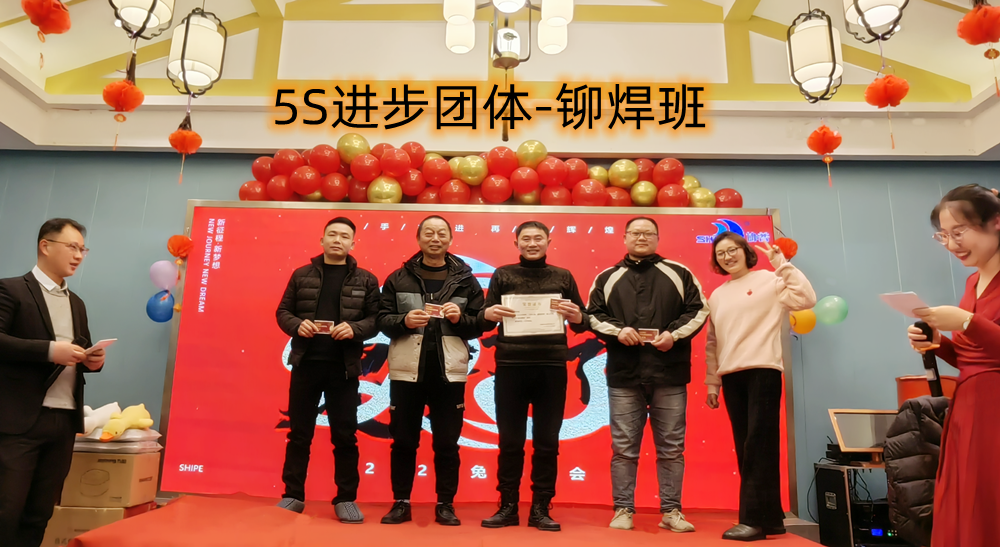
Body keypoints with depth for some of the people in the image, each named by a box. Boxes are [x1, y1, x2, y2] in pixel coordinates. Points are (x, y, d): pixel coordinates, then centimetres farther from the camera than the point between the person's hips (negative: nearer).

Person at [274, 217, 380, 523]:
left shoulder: (366, 280, 5)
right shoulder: (301, 275, 8)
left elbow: (376, 319, 2)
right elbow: (283, 311, 9)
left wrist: (355, 329, -17)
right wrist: (296, 325, -12)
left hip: (344, 367, -1)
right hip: (305, 363, 1)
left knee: (345, 435, 4)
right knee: (299, 432, 9)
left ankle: (346, 499, 15)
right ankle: (293, 495, 22)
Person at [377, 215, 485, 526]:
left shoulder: (466, 280, 7)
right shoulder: (398, 278, 7)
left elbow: (480, 325, 5)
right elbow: (383, 319, 2)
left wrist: (460, 318, -14)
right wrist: (404, 320, -17)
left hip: (449, 372, 0)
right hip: (407, 370, 0)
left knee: (447, 443, 6)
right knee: (403, 440, 8)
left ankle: (445, 505, 20)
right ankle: (401, 503, 23)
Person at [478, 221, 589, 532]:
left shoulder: (563, 277, 9)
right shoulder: (502, 275, 7)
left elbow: (583, 323, 10)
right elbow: (484, 323, 7)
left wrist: (576, 317, -13)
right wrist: (487, 314, -16)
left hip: (552, 367, 1)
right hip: (510, 367, 0)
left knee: (547, 442, 6)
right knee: (510, 441, 7)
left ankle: (540, 509, 18)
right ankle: (508, 507, 19)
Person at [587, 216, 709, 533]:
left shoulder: (679, 274, 9)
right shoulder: (607, 278, 11)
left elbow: (699, 310, 6)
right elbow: (592, 315, 8)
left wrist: (674, 333, -9)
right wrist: (616, 330, -10)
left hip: (670, 375, 0)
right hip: (623, 375, 0)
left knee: (671, 447, 7)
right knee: (624, 447, 4)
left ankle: (671, 511, 19)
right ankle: (623, 510, 15)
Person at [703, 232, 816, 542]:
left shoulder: (768, 280, 2)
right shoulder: (717, 296, 16)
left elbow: (806, 299, -14)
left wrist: (782, 265, -12)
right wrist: (712, 382, 13)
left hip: (762, 371, -5)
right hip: (731, 377, 6)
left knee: (759, 446, -6)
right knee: (745, 450, 7)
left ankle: (755, 519, -2)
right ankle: (769, 517, 17)